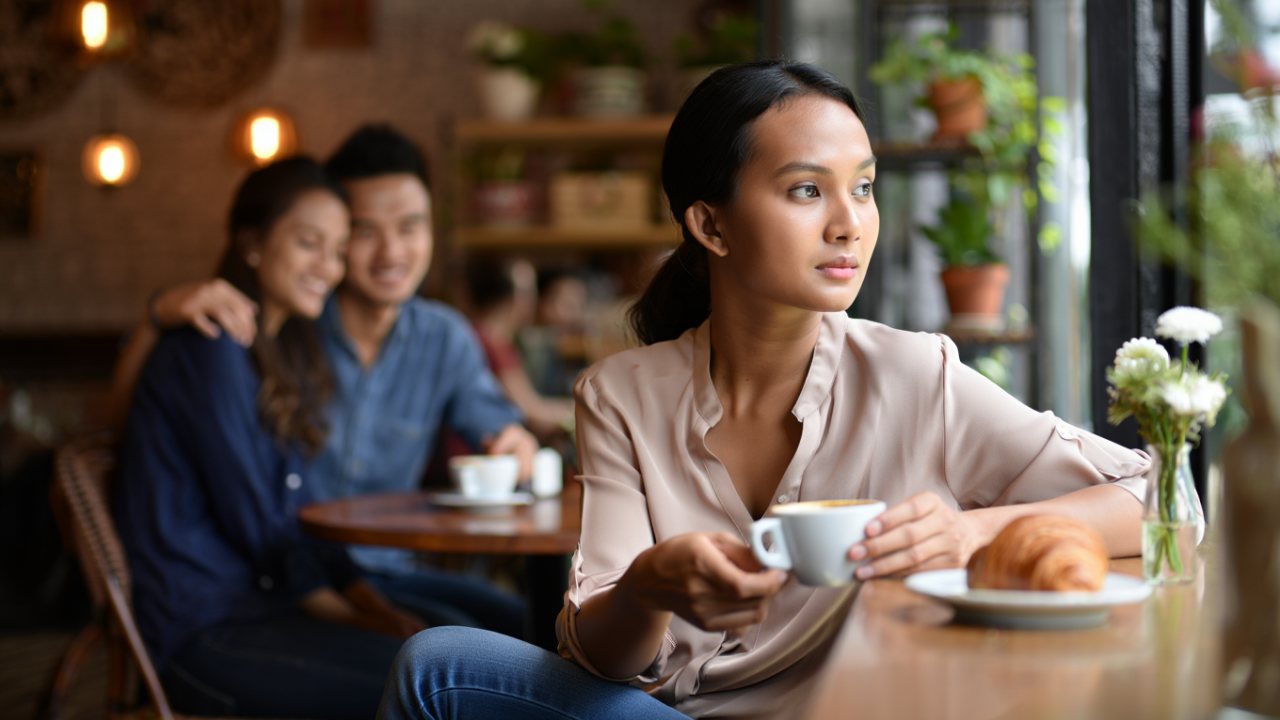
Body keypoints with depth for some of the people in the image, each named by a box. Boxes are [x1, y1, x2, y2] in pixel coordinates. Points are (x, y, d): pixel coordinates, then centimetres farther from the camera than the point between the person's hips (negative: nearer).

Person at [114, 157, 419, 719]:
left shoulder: (287, 356, 18)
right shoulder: (211, 351, -10)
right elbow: (257, 531, -13)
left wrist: (379, 611, 2)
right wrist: (361, 623, -8)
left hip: (258, 605, 9)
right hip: (202, 631, -9)